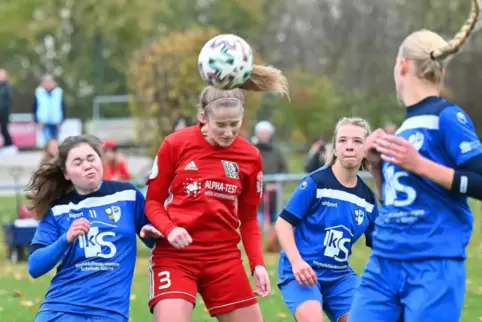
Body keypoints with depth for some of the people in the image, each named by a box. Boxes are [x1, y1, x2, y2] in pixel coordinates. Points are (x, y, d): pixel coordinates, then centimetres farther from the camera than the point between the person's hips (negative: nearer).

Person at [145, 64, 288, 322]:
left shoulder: (250, 156, 3)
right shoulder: (175, 145, -6)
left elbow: (248, 218, 12)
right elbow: (153, 200, 2)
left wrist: (257, 263, 0)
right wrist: (169, 229, -18)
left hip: (224, 257, 4)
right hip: (175, 255, -4)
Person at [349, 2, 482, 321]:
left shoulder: (448, 118, -7)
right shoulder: (407, 125, 18)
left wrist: (420, 165, -19)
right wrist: (378, 165, 8)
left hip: (432, 270, -8)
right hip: (383, 265, 8)